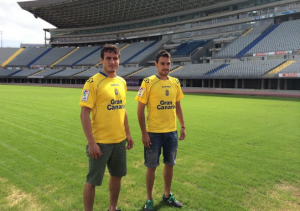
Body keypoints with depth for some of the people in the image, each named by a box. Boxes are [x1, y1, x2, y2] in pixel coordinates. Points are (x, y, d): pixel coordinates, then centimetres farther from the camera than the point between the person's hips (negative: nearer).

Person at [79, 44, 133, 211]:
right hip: (100, 141, -7)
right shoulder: (93, 82, -13)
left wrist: (128, 133, 14)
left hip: (120, 140, 7)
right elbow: (84, 114, -16)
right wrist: (91, 143, -19)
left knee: (117, 175, 19)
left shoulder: (122, 82, 8)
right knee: (93, 181, 6)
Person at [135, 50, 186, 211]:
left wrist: (183, 126, 9)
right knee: (152, 166, 6)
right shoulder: (148, 82, -10)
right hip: (153, 133, -4)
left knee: (170, 164, 15)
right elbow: (140, 109, -9)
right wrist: (144, 133, -13)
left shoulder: (175, 82, 5)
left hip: (172, 132, 5)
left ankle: (167, 195, 35)